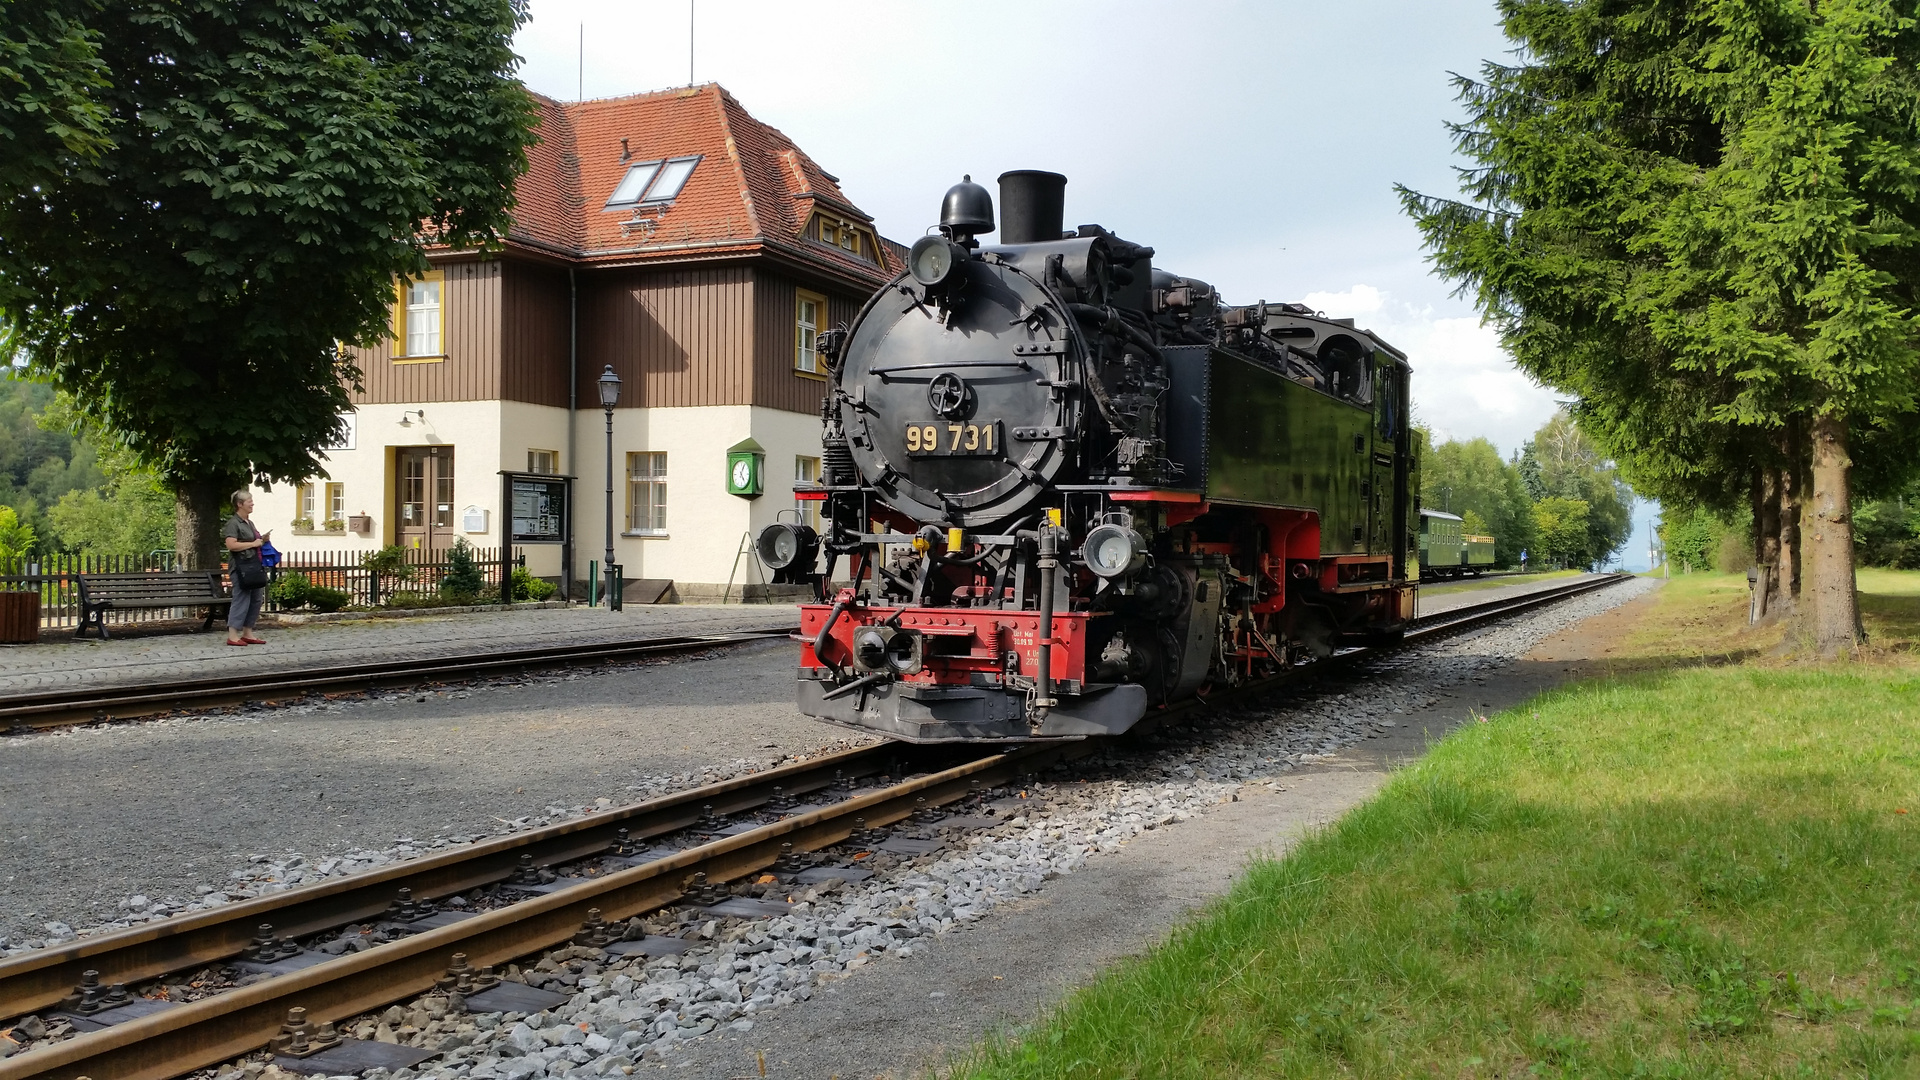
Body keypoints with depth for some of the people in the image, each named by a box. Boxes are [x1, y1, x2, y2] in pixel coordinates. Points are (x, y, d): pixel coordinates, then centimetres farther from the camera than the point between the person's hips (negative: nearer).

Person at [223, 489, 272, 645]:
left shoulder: (250, 523, 19)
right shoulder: (233, 523, -9)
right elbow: (231, 545, -20)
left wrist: (262, 540, 12)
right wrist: (253, 544, -16)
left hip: (254, 566, 9)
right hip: (241, 567, -9)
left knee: (257, 600, 9)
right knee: (241, 599, -10)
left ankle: (247, 633, 17)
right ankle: (232, 636, -6)